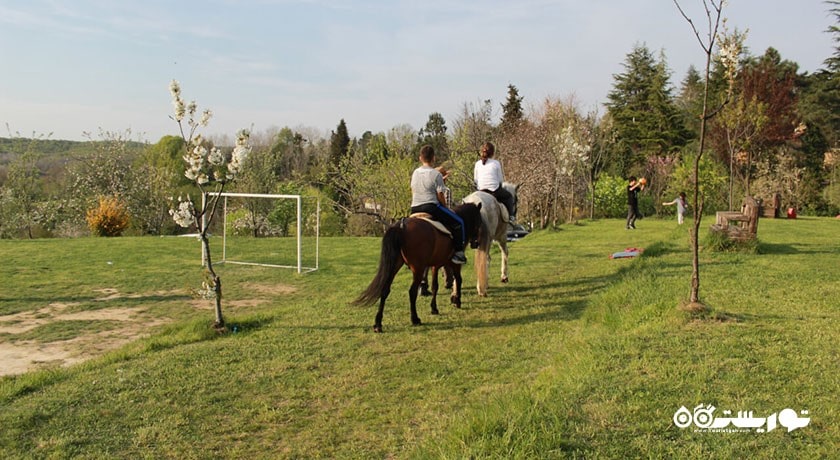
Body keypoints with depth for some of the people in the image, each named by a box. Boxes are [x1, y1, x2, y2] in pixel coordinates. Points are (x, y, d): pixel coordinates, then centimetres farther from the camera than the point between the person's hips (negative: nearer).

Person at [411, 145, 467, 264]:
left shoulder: (415, 173, 11)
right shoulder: (436, 174, -8)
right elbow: (440, 195, -8)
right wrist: (445, 207, 8)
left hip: (414, 209, 7)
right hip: (431, 208, -7)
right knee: (458, 222, 3)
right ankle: (458, 253, -1)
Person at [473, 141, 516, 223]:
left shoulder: (477, 164, 4)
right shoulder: (496, 163, -5)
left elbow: (475, 179, 9)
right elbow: (501, 180, 0)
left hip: (481, 191, 4)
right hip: (494, 191, -4)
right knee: (509, 196, 23)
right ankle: (510, 216, 16)